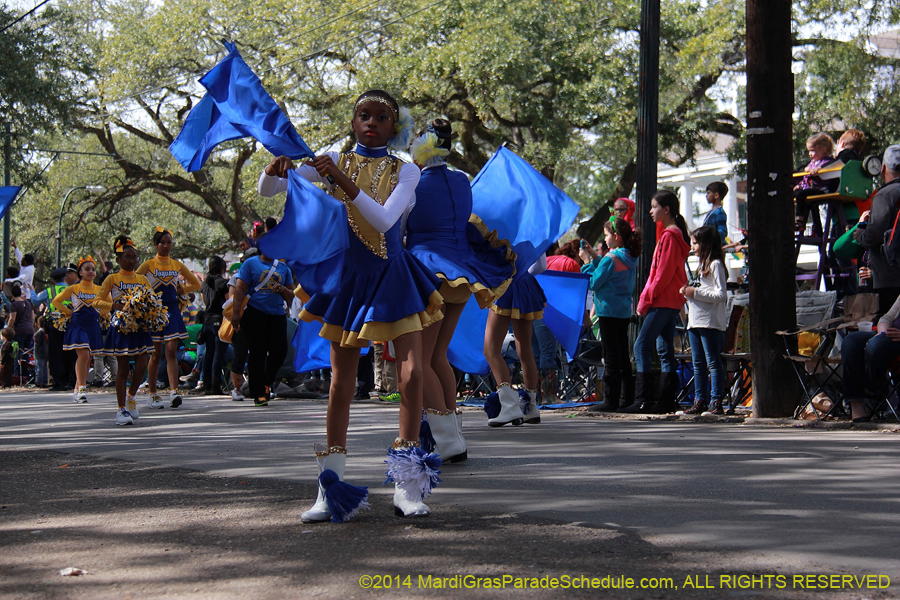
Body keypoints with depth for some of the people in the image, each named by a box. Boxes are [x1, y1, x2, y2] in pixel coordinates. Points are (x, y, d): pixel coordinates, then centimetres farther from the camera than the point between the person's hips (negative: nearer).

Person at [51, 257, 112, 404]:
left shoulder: (99, 290, 7)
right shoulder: (73, 289, 1)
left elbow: (109, 305, 19)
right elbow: (56, 301, 8)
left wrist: (99, 313, 6)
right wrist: (69, 312, 1)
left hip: (93, 327, 4)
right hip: (78, 325, -4)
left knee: (87, 359, 6)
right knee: (83, 354, -20)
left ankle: (77, 391, 16)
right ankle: (82, 388, -18)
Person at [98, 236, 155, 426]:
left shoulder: (142, 279, 10)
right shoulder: (112, 278, 0)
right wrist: (114, 306, -23)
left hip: (140, 327, 3)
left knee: (142, 365, -7)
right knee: (123, 368, -1)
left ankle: (131, 396, 20)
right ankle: (122, 409, 5)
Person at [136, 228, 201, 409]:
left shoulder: (177, 265, 9)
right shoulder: (148, 265, -1)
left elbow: (196, 284, 17)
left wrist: (181, 290, 5)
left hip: (172, 311, 2)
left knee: (171, 352, -9)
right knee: (156, 354, 2)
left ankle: (174, 391, -18)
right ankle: (152, 394, 10)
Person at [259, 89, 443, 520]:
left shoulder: (405, 171, 0)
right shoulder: (334, 161, 3)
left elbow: (385, 219, -18)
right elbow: (267, 191, 0)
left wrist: (345, 183, -28)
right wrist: (276, 169, -23)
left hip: (393, 277, -1)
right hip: (348, 277, 1)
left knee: (412, 375, -10)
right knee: (342, 380, 3)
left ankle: (407, 486, -3)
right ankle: (330, 486, 9)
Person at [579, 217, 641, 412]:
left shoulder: (611, 259, -17)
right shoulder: (629, 258, 10)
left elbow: (593, 283, -14)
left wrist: (587, 261, -5)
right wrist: (595, 257, 15)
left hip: (609, 311, -9)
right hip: (625, 311, 9)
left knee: (611, 357, -5)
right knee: (623, 355, 13)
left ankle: (610, 400, -3)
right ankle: (626, 398, 17)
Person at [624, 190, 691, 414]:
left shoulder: (669, 236, -14)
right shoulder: (677, 234, 18)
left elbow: (663, 273, -18)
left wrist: (646, 300, -14)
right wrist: (647, 298, 17)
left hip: (663, 301, -10)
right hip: (672, 301, 10)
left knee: (642, 346, -11)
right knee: (665, 349, 9)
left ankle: (643, 400, -13)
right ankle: (667, 401, 9)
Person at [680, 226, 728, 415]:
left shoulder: (716, 265, -7)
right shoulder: (701, 265, 21)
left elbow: (720, 295, -15)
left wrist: (695, 292, -14)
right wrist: (688, 291, 7)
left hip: (711, 322, -9)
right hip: (695, 321, 9)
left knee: (713, 362, -8)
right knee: (698, 364, 8)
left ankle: (716, 402, -9)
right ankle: (700, 402, 11)